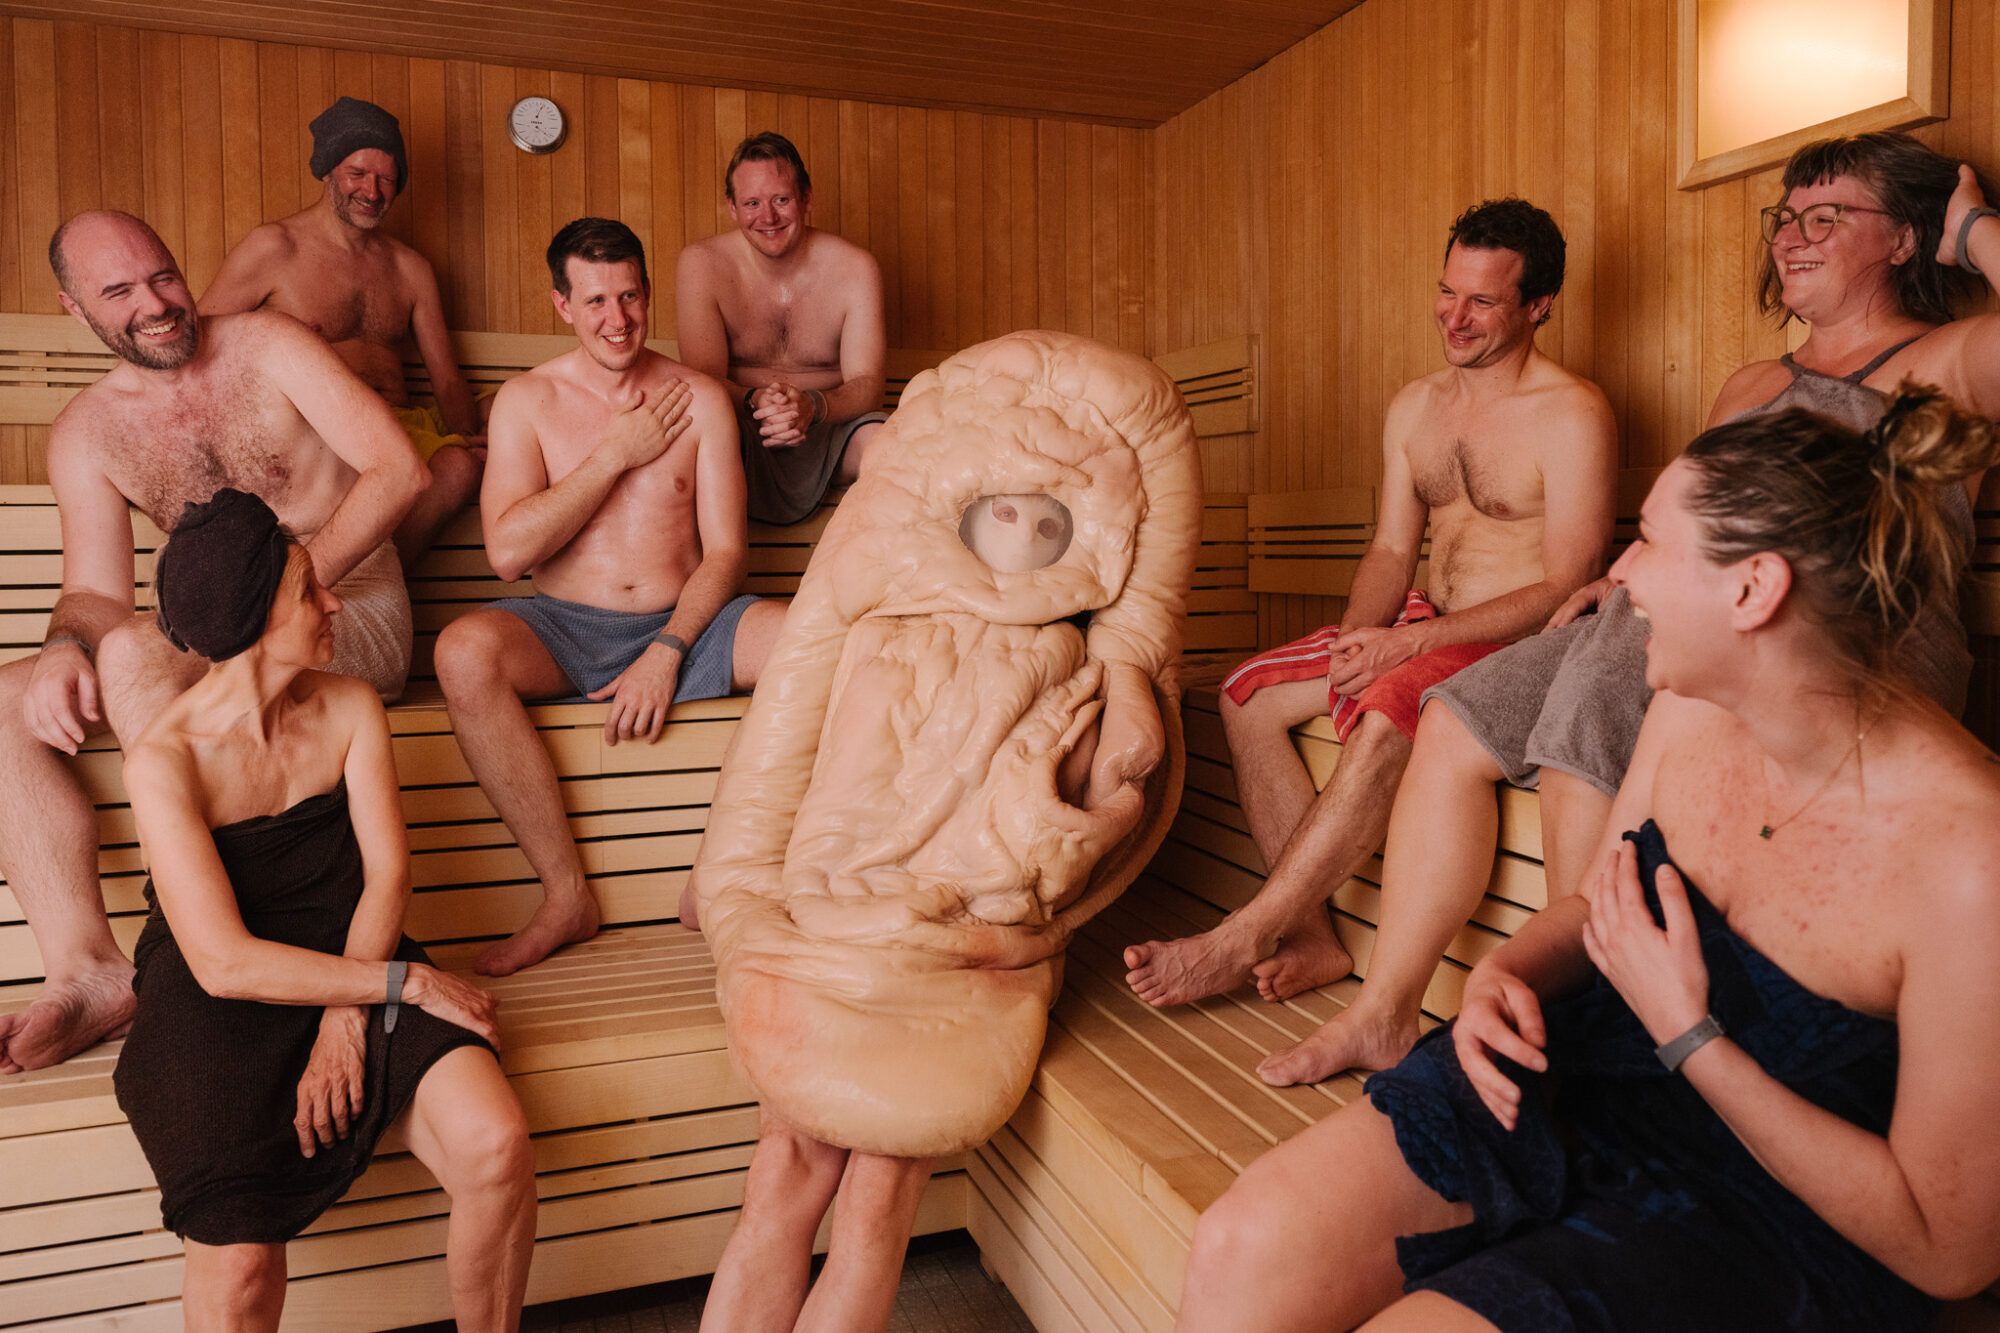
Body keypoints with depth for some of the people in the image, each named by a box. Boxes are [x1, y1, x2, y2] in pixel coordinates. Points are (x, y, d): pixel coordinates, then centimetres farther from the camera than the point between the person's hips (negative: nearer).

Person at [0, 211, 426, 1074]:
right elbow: (94, 591, 3)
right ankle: (85, 966, -21)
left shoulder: (270, 348, -2)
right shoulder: (86, 435, 9)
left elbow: (398, 469, -13)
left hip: (350, 615, -5)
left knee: (134, 656, -31)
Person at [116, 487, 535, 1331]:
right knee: (240, 1261, -24)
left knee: (497, 1148, -22)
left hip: (353, 964, 3)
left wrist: (346, 1020, -16)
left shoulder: (351, 709, 2)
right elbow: (225, 962, -19)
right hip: (216, 1008, -3)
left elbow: (387, 873, -3)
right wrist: (407, 981, -19)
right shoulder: (163, 760, -13)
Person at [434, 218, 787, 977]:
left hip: (680, 628, 1)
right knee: (464, 652, -33)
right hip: (565, 632, 0)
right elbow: (508, 551, -7)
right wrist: (617, 453, -7)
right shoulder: (526, 400, 5)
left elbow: (726, 550, 0)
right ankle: (566, 895, -18)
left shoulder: (699, 399, 7)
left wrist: (665, 654, -15)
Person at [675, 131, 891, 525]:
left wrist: (813, 405, -33)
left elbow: (866, 384, -10)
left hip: (830, 431, 1)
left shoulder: (855, 268, -4)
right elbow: (704, 378, -10)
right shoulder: (701, 264, -5)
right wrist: (754, 401, -34)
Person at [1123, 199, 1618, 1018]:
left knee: (1384, 720, -36)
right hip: (1423, 631, 7)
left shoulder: (1573, 415, -10)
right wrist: (1358, 636, -10)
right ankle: (1312, 936, -14)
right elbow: (1390, 550, 12)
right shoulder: (1414, 406, 12)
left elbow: (1565, 590, -15)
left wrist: (1411, 642, -22)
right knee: (1249, 693, -10)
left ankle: (1241, 942, -26)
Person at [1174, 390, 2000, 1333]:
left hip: (1760, 1220, -4)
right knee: (1243, 1247, -17)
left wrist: (1690, 1038, -22)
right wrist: (1507, 971, -9)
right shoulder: (1689, 715, -5)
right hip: (1571, 1078, 5)